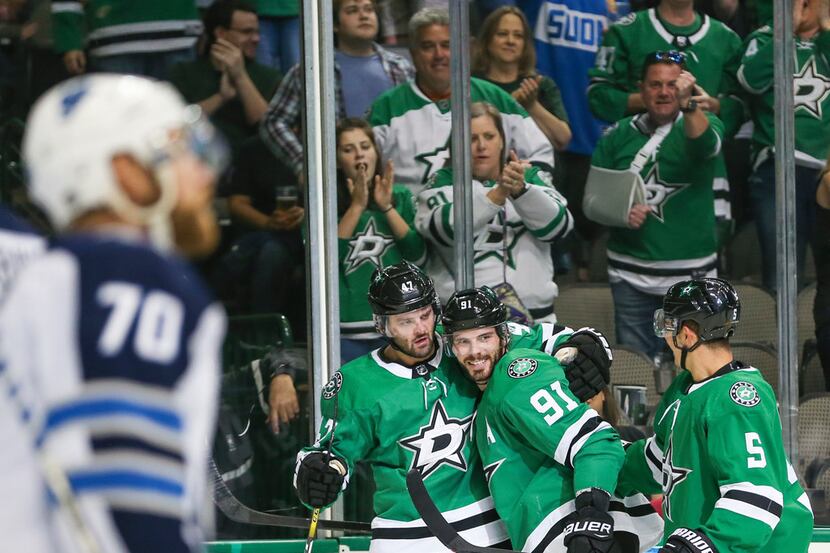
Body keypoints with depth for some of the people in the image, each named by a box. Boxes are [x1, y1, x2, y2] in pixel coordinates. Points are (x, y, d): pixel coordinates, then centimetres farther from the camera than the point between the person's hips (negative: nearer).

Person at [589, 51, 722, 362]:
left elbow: (706, 144, -24)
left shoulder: (703, 124, 0)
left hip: (690, 276, -2)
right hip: (631, 275, 2)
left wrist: (688, 104, -43)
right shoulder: (618, 136, 8)